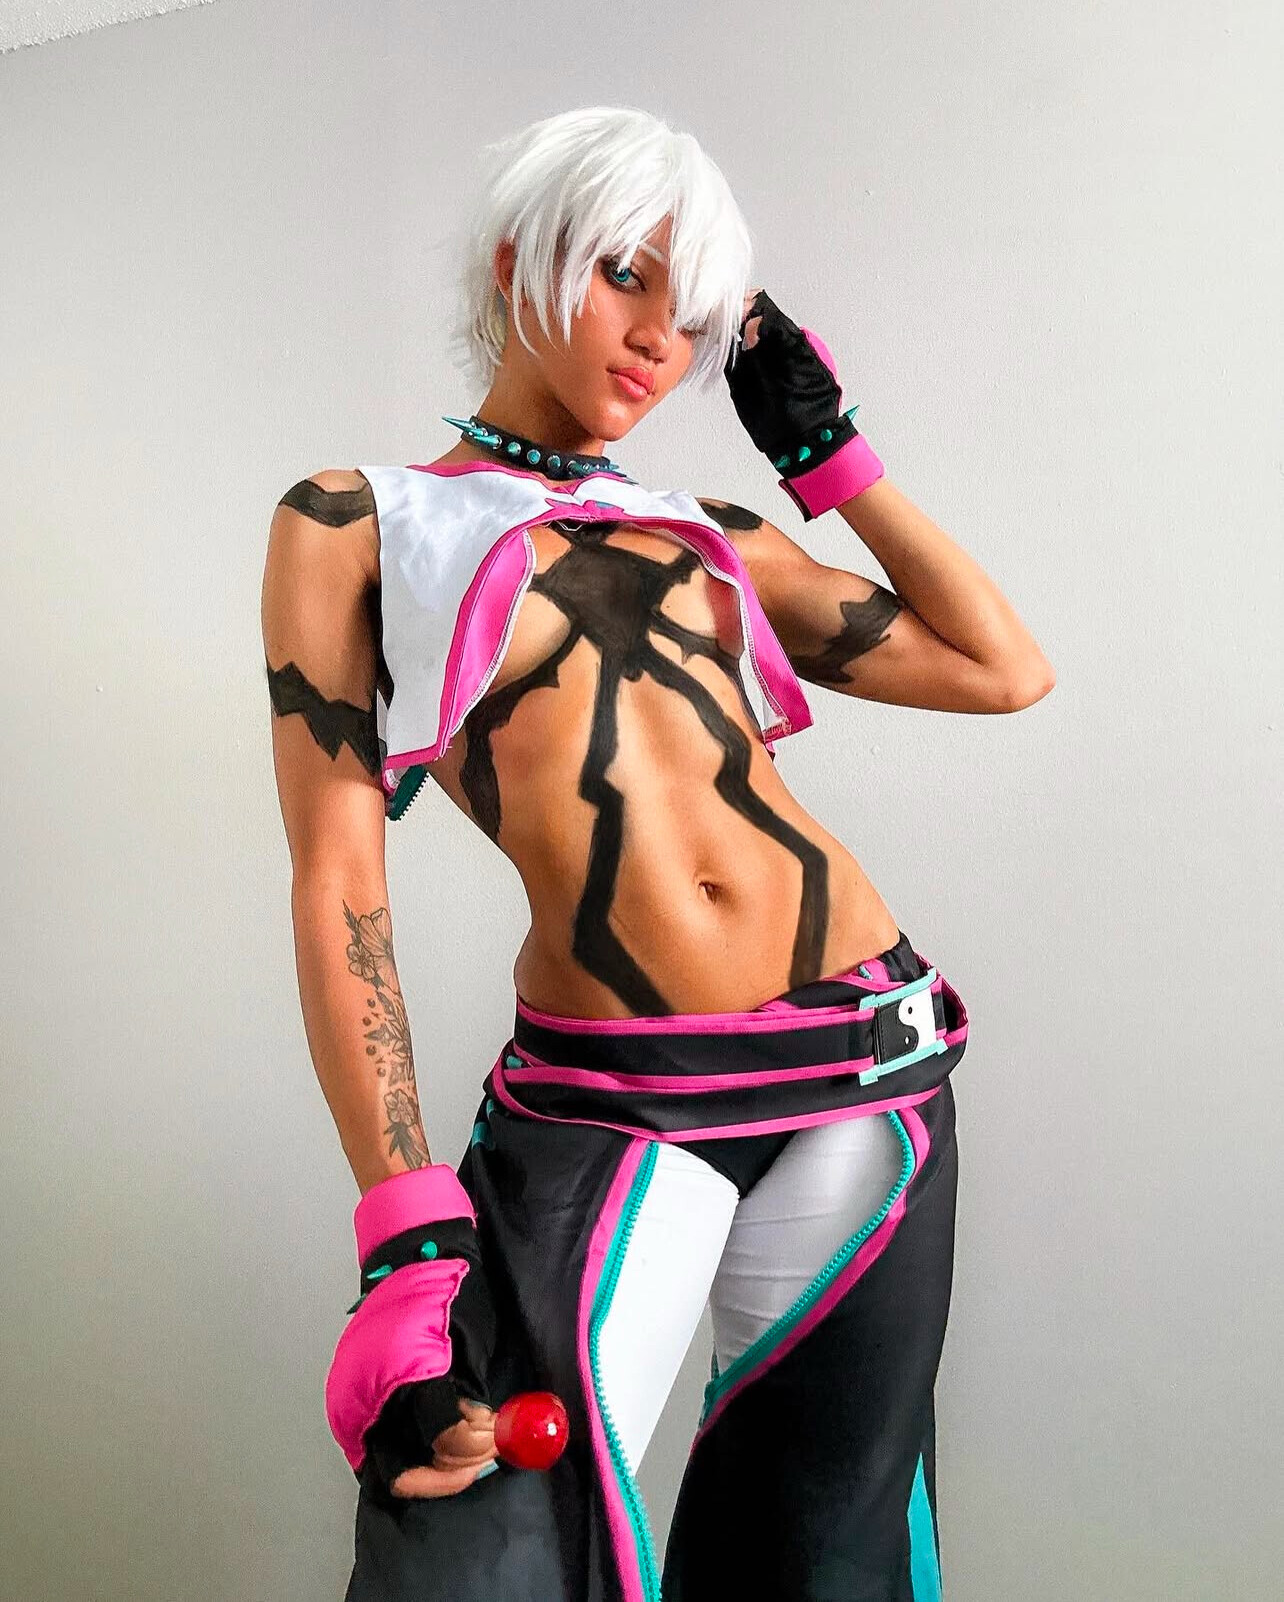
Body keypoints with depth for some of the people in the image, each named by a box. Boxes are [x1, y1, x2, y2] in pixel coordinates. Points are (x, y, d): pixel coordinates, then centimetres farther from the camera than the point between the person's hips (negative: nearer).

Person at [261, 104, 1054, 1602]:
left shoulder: (716, 536, 14)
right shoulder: (356, 525, 4)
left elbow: (1006, 670, 12)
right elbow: (337, 889, -5)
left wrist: (827, 450, 13)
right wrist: (409, 1242, -13)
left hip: (866, 1048, 4)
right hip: (603, 1099, -3)